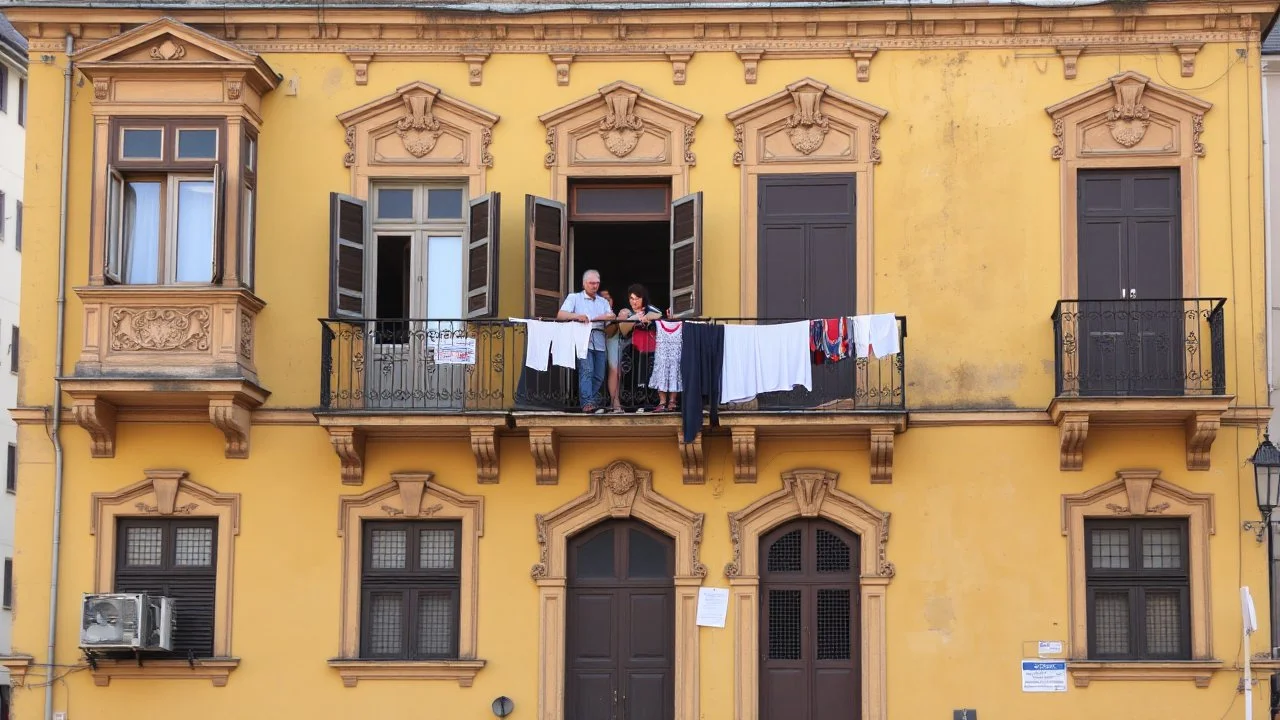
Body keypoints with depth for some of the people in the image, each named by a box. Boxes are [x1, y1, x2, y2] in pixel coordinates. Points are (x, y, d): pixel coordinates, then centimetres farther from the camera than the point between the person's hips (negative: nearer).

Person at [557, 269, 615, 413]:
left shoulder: (603, 302, 25)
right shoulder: (574, 298, 14)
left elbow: (611, 316, 7)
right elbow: (560, 315, 0)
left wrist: (591, 318, -8)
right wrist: (577, 316, -19)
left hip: (599, 342, 4)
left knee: (599, 375, -1)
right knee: (586, 371, -18)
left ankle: (594, 403, 4)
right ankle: (587, 403, -25)